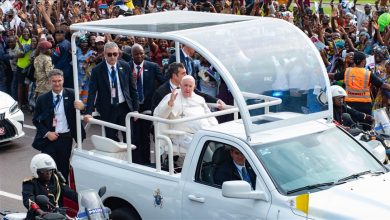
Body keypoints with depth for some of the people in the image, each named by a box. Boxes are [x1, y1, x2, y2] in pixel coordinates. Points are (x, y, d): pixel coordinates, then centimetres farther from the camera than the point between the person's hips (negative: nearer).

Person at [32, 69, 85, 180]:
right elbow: (36, 120, 5)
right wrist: (47, 133, -9)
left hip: (65, 138, 1)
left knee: (64, 169, 8)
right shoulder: (42, 99, -1)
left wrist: (81, 107, -27)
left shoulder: (71, 95, -1)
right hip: (48, 138, -1)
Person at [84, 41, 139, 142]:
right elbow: (92, 92, -11)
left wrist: (135, 108, 2)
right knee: (111, 139, 4)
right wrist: (88, 112, -20)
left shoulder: (125, 67, 0)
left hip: (125, 107, 2)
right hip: (107, 110, -2)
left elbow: (133, 89, 6)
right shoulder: (97, 70, -7)